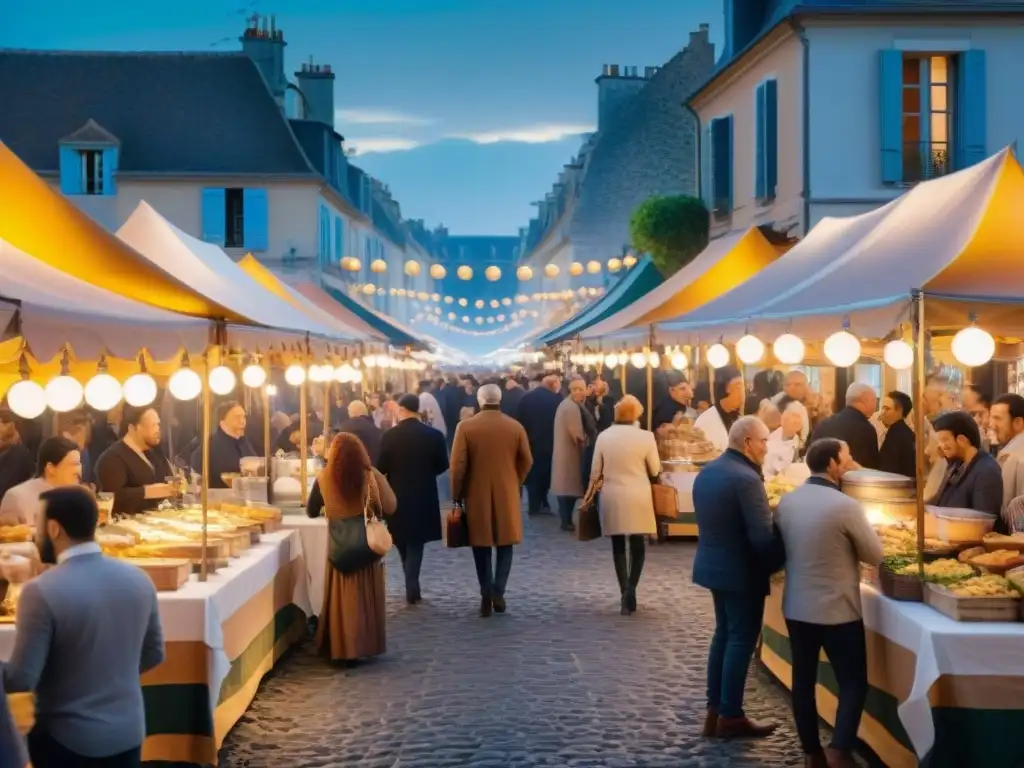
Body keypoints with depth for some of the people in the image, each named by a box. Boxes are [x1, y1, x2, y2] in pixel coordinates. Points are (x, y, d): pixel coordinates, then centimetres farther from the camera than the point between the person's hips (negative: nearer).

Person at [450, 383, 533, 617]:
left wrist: (457, 495, 1)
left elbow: (458, 464, -9)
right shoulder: (516, 427, -3)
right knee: (505, 544, 12)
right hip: (507, 494, 1)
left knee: (482, 546, 9)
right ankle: (498, 592, 1)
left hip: (476, 495, -1)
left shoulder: (466, 427, -8)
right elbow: (526, 462, 2)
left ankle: (486, 596, 4)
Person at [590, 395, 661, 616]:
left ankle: (624, 592, 5)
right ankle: (630, 588, -9)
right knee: (637, 545, 10)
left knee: (618, 546, 10)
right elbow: (655, 470, -1)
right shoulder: (645, 436, -9)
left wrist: (594, 487, 20)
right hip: (638, 498, -1)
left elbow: (595, 472, 1)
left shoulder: (604, 436, -4)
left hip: (612, 497, 1)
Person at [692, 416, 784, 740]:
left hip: (714, 564, 9)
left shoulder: (706, 471, 6)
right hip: (740, 571, -9)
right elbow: (762, 536, -23)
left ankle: (715, 710, 22)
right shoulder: (746, 479, -22)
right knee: (741, 639, 2)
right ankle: (731, 717, 9)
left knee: (724, 634, 18)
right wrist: (780, 562, -8)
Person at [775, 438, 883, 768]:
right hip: (838, 610, -6)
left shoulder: (786, 502, 0)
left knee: (803, 680, 13)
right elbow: (875, 555, -7)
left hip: (796, 607, 6)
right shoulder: (845, 505, -18)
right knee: (853, 683, 5)